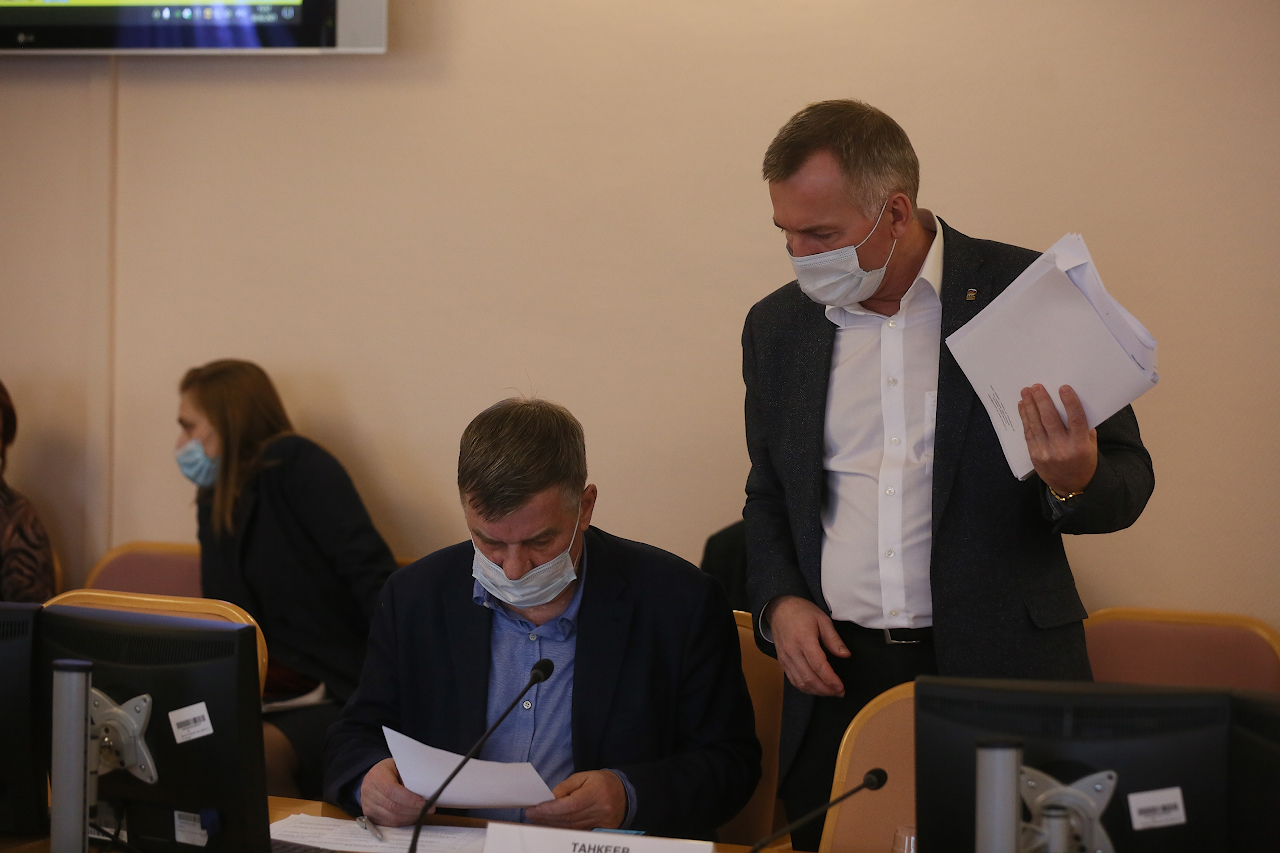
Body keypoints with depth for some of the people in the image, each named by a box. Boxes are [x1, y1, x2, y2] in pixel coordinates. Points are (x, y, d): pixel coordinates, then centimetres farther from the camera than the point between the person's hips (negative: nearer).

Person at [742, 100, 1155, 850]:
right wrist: (779, 602, 1)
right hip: (836, 672, 3)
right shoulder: (777, 326, 9)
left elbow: (1129, 482, 0)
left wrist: (1077, 480, -24)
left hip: (1001, 674, -3)